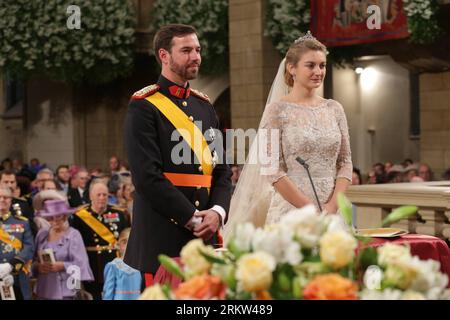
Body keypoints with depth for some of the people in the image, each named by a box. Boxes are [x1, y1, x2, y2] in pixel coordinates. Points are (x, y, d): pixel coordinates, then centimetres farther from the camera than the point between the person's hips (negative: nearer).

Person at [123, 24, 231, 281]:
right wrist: (192, 218, -13)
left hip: (205, 232, 6)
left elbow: (222, 170, 15)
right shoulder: (144, 107, -5)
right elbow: (147, 176, -14)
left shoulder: (205, 106, 17)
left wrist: (217, 212, -4)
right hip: (161, 237, -6)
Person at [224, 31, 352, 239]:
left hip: (333, 211, 4)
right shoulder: (278, 110, -4)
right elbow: (272, 170, -10)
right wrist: (311, 210, -14)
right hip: (291, 209, -4)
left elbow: (345, 162, 7)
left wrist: (332, 206, -8)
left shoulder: (334, 109, 9)